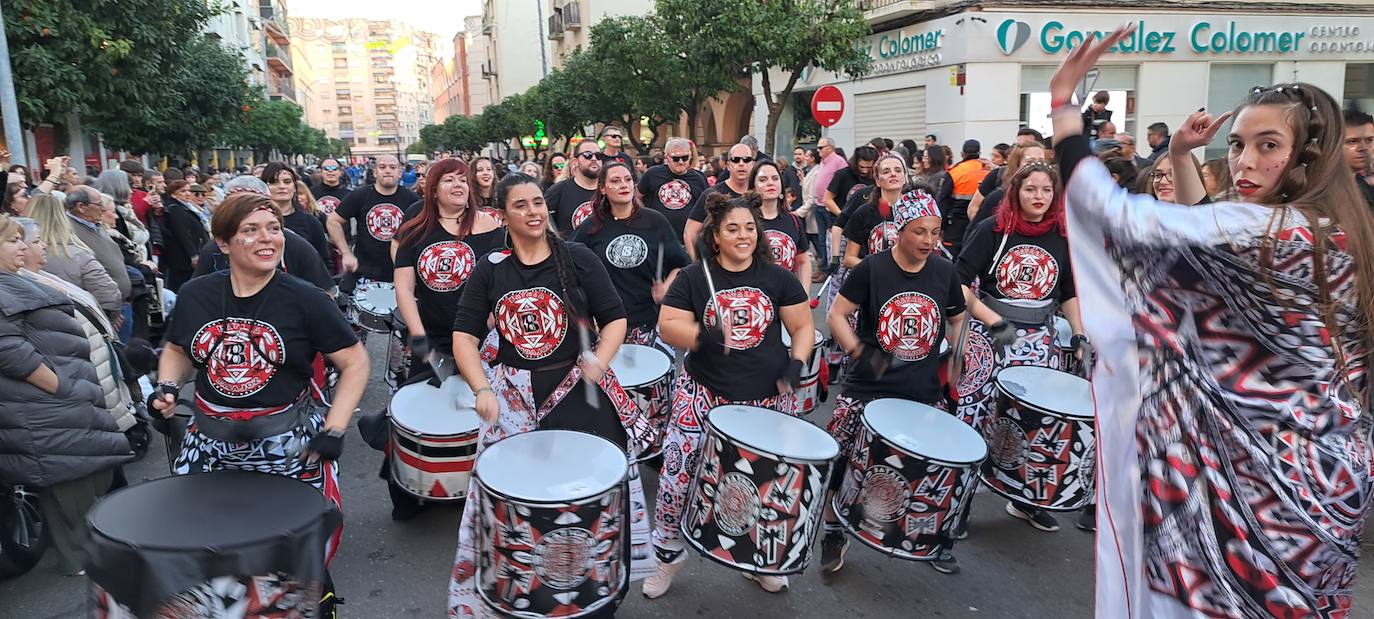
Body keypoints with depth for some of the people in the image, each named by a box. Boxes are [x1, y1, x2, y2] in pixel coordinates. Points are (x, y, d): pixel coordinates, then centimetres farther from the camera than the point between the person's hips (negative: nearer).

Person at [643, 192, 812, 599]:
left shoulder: (778, 278, 5)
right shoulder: (693, 278, 0)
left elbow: (802, 326, 8)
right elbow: (667, 325, -5)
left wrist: (796, 363, -9)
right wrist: (700, 336, -25)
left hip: (768, 397, 2)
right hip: (704, 394, -1)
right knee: (678, 467, -8)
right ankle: (668, 551, 16)